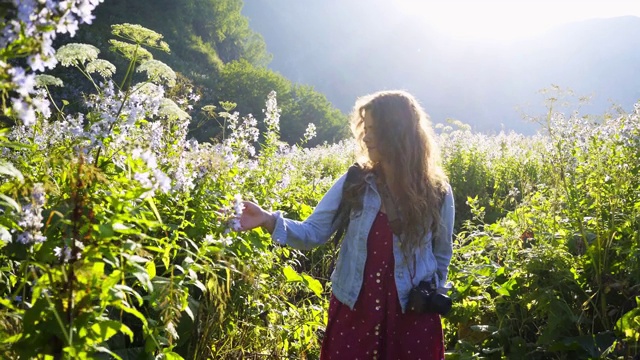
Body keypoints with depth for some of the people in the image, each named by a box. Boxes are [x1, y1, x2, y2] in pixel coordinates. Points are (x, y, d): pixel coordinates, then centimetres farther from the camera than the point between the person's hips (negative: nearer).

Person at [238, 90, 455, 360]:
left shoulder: (436, 191, -6)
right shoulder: (354, 183, -5)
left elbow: (442, 256, 7)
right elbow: (313, 232, -8)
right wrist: (269, 220, -22)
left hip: (412, 315, 0)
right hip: (353, 308, 1)